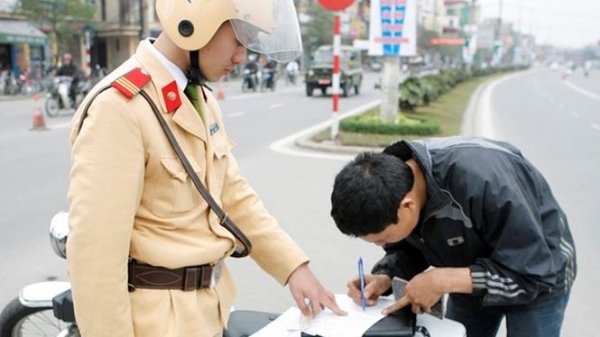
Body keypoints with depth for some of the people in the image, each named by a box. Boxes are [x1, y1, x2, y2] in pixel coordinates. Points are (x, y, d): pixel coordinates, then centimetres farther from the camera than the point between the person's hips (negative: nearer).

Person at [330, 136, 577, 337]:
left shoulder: (482, 179, -41)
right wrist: (384, 278, -25)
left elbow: (533, 275, -34)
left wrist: (444, 281, -38)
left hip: (538, 276, -5)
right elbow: (407, 249, -5)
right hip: (469, 276, 5)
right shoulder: (389, 186, -22)